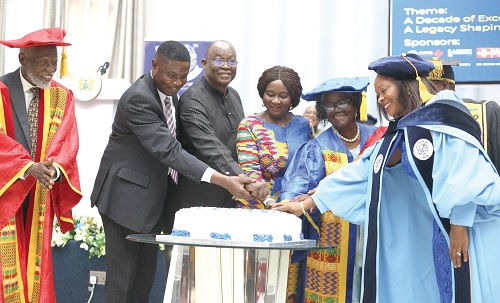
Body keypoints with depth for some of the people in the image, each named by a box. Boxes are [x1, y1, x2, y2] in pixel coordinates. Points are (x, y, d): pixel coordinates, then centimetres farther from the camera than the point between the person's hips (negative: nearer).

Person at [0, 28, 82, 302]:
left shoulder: (62, 96, 4)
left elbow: (67, 142, -6)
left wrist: (53, 168, -27)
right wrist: (28, 167, -30)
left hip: (41, 193, 3)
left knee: (36, 263, 7)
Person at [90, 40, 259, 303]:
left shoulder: (169, 92, 5)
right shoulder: (138, 98, -23)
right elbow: (167, 150, -32)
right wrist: (222, 180, -39)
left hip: (152, 196, 9)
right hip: (127, 196, -9)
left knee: (145, 276, 12)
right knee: (122, 274, -3)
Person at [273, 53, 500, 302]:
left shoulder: (444, 114, -6)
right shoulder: (398, 135, 18)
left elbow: (467, 172, -16)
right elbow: (357, 173, 19)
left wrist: (460, 224, -21)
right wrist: (306, 204, 19)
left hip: (465, 230, -8)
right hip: (425, 237, 8)